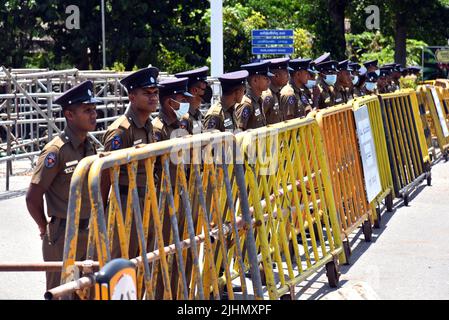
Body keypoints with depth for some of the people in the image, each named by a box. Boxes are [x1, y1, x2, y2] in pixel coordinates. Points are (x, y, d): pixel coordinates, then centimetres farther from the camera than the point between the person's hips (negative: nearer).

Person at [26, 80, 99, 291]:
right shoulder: (56, 151, -16)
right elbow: (32, 198, -14)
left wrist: (93, 225, 12)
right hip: (63, 236, -7)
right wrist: (46, 229, -3)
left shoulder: (89, 147, 6)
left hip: (89, 233, 7)